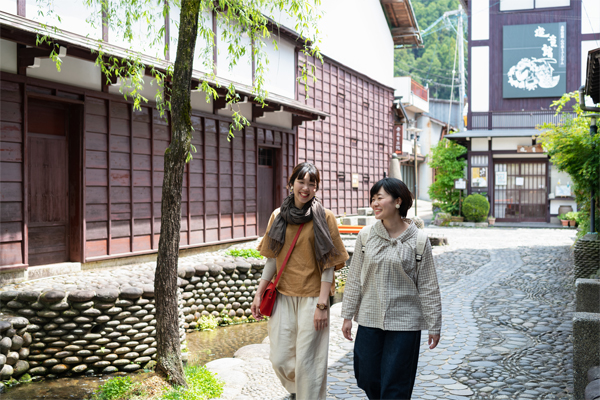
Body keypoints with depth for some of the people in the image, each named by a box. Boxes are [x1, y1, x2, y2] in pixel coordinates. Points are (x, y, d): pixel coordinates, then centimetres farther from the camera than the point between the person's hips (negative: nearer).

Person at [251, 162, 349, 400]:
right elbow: (272, 258, 12)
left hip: (311, 298, -4)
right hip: (283, 296, 4)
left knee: (306, 361, -1)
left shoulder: (324, 218, -5)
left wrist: (322, 304, -13)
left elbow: (328, 264, -8)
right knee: (280, 359, 8)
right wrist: (259, 293, 8)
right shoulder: (278, 216, 7)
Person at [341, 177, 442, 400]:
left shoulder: (417, 240, -7)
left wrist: (434, 326, -1)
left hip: (404, 323, -3)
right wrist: (348, 315, 6)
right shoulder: (366, 236, 0)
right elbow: (354, 279, 6)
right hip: (369, 320, 3)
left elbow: (428, 287, -3)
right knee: (368, 380, 10)